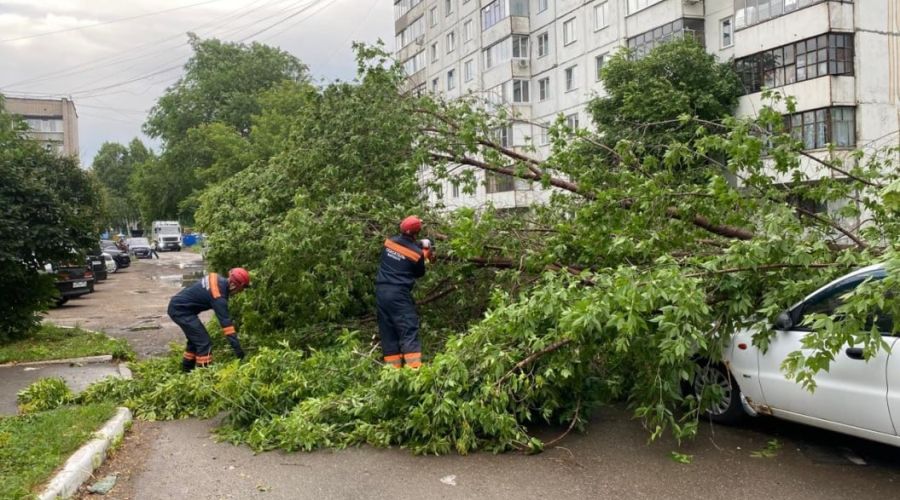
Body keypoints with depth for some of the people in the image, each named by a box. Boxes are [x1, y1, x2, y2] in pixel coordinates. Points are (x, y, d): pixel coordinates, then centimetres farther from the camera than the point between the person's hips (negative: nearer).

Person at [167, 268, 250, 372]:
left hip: (178, 306, 10)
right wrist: (237, 348, -29)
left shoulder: (218, 280, -2)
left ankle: (186, 370, 33)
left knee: (196, 339, 22)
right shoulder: (219, 294, -26)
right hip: (181, 309, -10)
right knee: (204, 343, -11)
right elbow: (225, 321, -29)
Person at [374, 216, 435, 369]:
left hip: (381, 291, 6)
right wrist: (425, 255, 22)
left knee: (387, 331, 10)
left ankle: (393, 366, 10)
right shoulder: (417, 252, -7)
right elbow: (420, 273, 10)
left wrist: (419, 245, 23)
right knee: (409, 330, -6)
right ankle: (414, 366, -16)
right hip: (399, 293, -6)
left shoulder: (389, 242, 6)